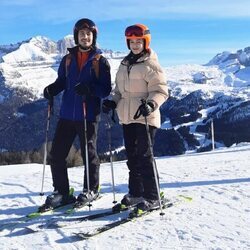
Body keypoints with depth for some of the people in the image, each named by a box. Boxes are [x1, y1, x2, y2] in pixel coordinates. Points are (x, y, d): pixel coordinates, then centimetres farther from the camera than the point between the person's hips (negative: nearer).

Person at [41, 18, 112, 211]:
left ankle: (91, 190, 26)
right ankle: (61, 192, 17)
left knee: (89, 153, 7)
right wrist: (51, 90, -6)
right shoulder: (68, 59, 12)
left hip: (89, 115, -4)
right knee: (56, 154, 3)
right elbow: (61, 81, 16)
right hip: (67, 114, 4)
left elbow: (106, 89, -5)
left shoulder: (100, 61, 0)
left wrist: (89, 89, -24)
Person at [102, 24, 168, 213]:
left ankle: (152, 197, 1)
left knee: (144, 156, -8)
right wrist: (112, 101, 6)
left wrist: (151, 104, -28)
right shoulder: (125, 64, 17)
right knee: (132, 156, 11)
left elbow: (161, 91, -10)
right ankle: (136, 193, 22)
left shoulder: (151, 64, -6)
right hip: (127, 118, 7)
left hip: (145, 118, -7)